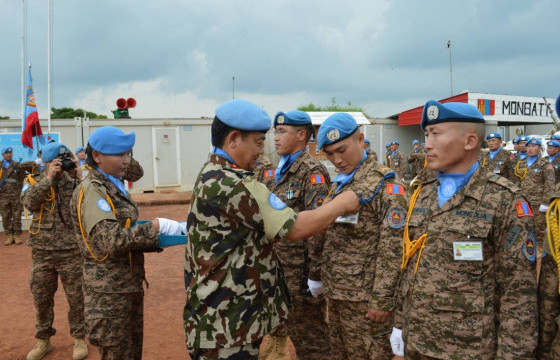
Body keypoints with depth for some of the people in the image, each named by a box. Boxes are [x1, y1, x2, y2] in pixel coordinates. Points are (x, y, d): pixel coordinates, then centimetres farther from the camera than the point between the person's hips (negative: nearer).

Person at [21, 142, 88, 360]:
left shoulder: (75, 181, 0)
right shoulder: (35, 182, 3)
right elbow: (29, 203, -17)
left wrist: (77, 177, -20)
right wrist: (49, 178, -23)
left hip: (72, 251, -2)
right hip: (42, 251, 2)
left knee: (76, 297, 7)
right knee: (41, 297, 13)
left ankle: (79, 338, 24)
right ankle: (43, 340, 30)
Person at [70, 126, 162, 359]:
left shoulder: (114, 186, 11)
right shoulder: (91, 191, -17)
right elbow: (112, 241, -27)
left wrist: (153, 241, -3)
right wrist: (153, 228, -21)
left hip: (129, 285, 8)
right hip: (109, 290, -8)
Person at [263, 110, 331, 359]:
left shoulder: (312, 172, -15)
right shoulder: (282, 170, 11)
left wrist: (316, 276, -20)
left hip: (301, 273, -8)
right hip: (281, 270, 8)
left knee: (309, 339, 6)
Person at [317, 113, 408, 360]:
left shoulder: (386, 184, -13)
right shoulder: (338, 184, 10)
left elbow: (392, 249, -17)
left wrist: (382, 301, -18)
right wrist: (327, 283, 14)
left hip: (364, 298, -7)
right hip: (335, 293, 7)